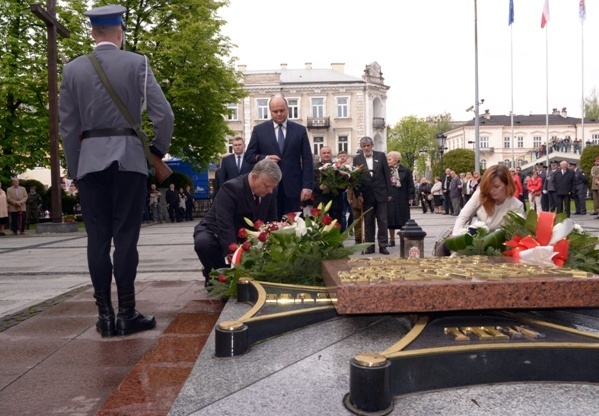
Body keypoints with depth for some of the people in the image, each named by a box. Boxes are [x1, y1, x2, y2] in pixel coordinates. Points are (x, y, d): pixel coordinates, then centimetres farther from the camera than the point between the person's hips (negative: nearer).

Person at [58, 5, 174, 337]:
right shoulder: (137, 63, 1)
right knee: (125, 236, 0)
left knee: (97, 238, 5)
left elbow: (67, 126, 7)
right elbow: (163, 114, -6)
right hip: (129, 157, -2)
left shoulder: (73, 69, 8)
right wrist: (158, 151, 8)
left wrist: (74, 170, 13)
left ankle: (105, 315, 8)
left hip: (90, 160, 2)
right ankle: (126, 314, 4)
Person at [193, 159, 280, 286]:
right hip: (217, 234, -6)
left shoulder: (269, 193, -7)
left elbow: (271, 221, 4)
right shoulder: (231, 188, -28)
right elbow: (225, 225, -36)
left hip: (245, 239, 7)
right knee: (203, 243, -37)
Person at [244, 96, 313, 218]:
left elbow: (307, 160, 3)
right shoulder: (259, 130, 6)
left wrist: (307, 186, -5)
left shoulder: (300, 130, 6)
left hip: (292, 186, 0)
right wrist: (264, 158, -12)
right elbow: (249, 155, 8)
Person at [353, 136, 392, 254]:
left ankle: (383, 246, 8)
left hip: (381, 194, 0)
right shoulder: (357, 159, 3)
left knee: (382, 221, 2)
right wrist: (357, 194, -7)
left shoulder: (381, 156, 3)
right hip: (366, 195, 0)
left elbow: (387, 174, 3)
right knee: (368, 222, 5)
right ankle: (369, 246, 12)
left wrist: (389, 192, 0)